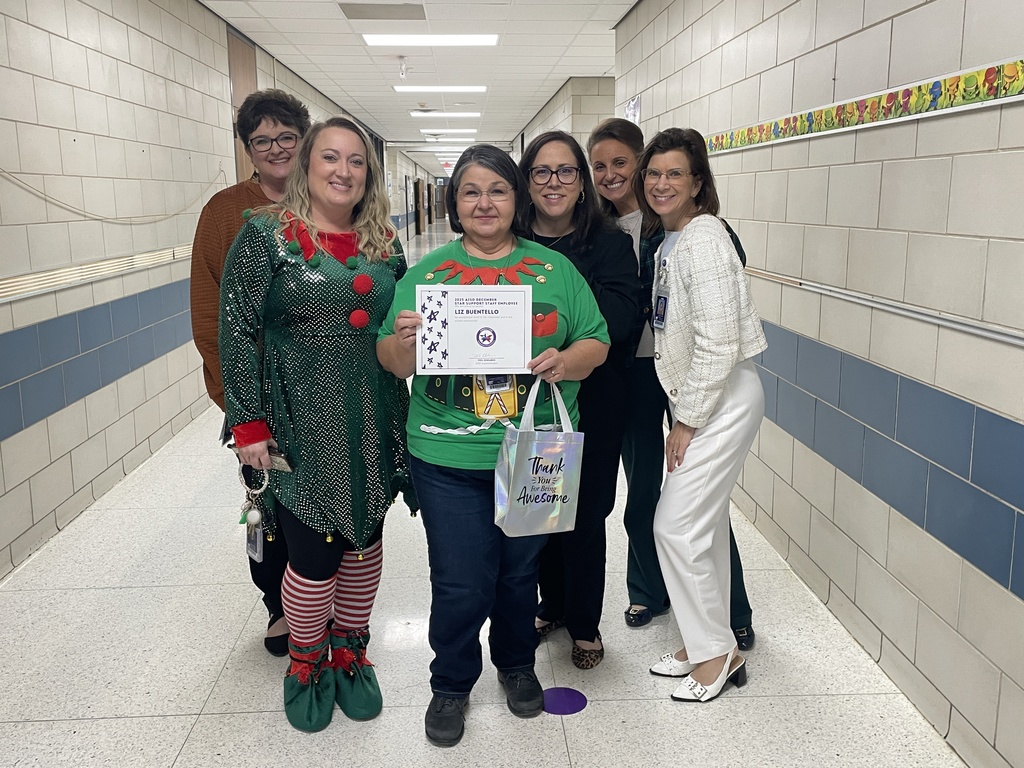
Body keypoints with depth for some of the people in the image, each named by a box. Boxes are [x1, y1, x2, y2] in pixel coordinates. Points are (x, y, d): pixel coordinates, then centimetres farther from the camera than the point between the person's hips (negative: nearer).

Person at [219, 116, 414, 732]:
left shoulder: (384, 244, 8)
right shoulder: (266, 236, -5)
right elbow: (237, 333, -8)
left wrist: (405, 418, 11)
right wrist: (249, 425, -11)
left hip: (374, 422, 4)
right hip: (302, 426, -4)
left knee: (365, 537, 14)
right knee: (314, 551, 2)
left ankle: (351, 650, 36)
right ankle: (306, 661, 29)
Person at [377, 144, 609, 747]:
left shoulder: (554, 268, 4)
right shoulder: (428, 272, 3)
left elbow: (597, 342, 4)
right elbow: (393, 364, 2)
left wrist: (566, 361, -17)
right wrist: (404, 341, -20)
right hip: (449, 456, -1)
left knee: (521, 571, 17)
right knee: (460, 582, 5)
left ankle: (517, 664, 44)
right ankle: (452, 684, 32)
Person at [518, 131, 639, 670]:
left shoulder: (609, 243, -5)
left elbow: (620, 313, -19)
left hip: (591, 405, -2)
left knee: (584, 515, 7)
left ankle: (584, 623, 30)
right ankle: (552, 605, 40)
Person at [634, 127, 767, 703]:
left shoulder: (703, 238, -18)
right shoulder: (671, 240, 11)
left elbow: (718, 343, -22)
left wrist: (687, 421, -16)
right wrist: (684, 415, 12)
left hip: (723, 398, -9)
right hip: (698, 400, 9)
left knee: (677, 525, -5)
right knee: (704, 523, 15)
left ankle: (718, 651, 12)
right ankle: (708, 643, 29)